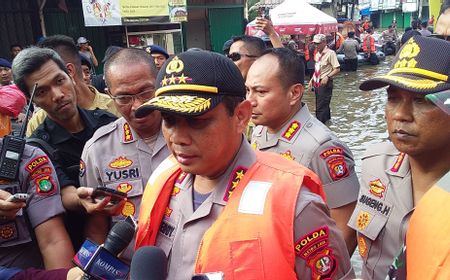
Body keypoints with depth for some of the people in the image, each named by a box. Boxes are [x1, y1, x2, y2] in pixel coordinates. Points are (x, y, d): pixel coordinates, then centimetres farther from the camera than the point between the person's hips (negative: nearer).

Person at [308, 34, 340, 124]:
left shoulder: (330, 53, -11)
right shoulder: (317, 54, 13)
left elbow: (337, 69, -14)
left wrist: (327, 77, -25)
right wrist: (312, 80, 15)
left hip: (325, 83, -8)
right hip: (317, 83, 8)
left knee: (321, 106, -9)